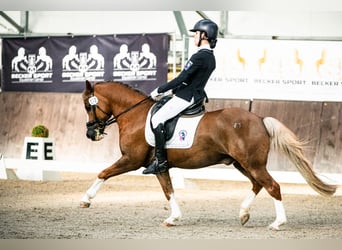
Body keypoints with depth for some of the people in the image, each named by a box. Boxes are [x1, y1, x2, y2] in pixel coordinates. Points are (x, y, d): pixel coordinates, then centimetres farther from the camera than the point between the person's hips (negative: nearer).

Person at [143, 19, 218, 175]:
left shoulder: (199, 57, -21)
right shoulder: (211, 57, 10)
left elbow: (181, 79, -21)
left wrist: (159, 90, -14)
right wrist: (174, 89, 18)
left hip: (186, 97, -11)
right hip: (196, 95, 11)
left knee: (156, 119, -13)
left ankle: (161, 161, -13)